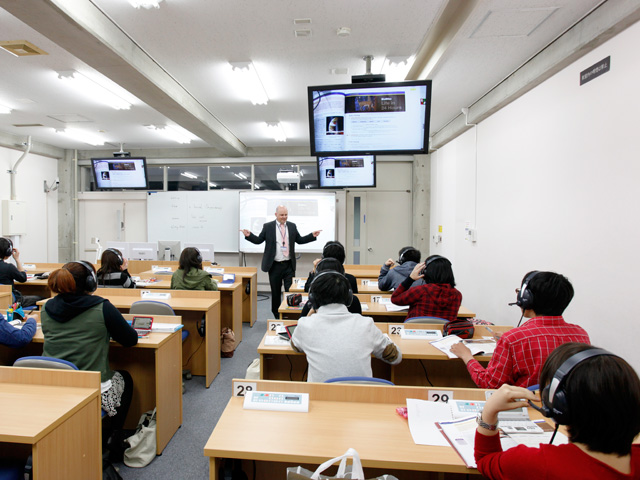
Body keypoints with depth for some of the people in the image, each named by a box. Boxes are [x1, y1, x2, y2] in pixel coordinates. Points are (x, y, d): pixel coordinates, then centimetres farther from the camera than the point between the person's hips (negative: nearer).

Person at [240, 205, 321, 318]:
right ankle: (276, 315, 25)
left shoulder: (292, 226, 8)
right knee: (275, 292, 10)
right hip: (275, 265, -1)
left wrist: (313, 235, 1)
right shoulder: (268, 226, 0)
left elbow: (299, 240, 13)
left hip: (289, 265, 1)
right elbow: (258, 240, 4)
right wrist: (249, 235, -14)